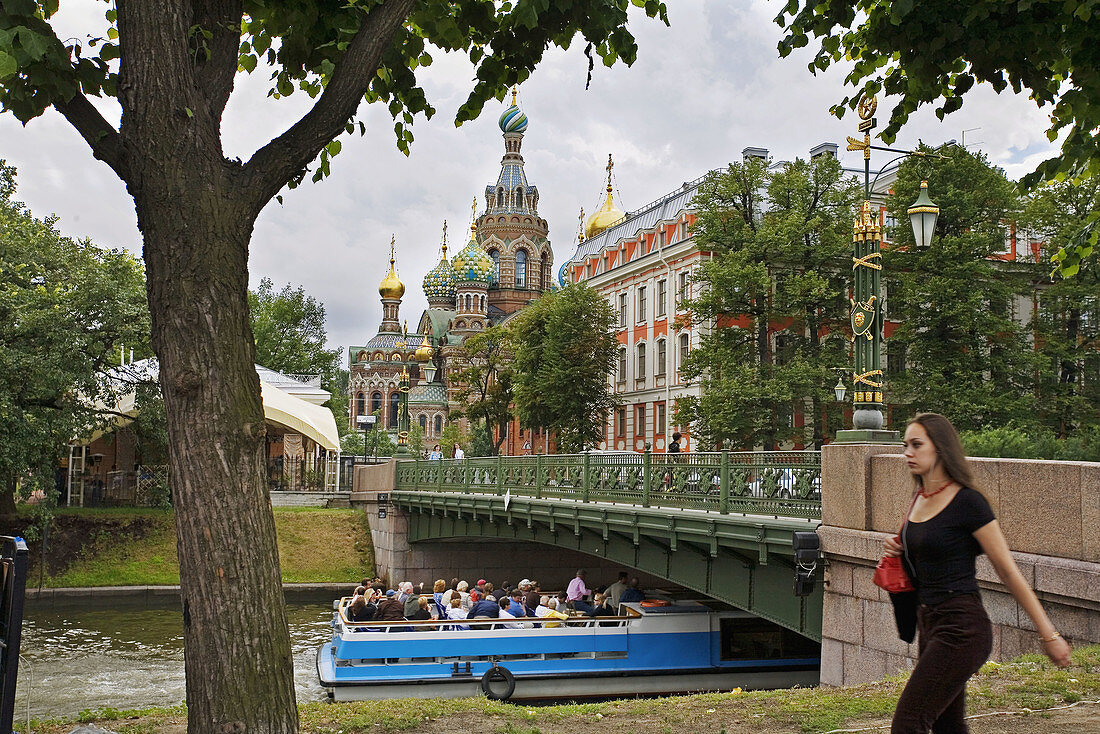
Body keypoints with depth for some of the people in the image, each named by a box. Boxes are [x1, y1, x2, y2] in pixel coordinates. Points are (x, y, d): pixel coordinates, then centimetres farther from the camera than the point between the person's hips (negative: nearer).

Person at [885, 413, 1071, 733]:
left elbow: (1008, 571, -11)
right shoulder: (920, 498, 10)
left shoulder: (967, 502, -14)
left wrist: (1048, 634, -9)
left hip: (961, 628, -9)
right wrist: (897, 551, 4)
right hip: (930, 625, 9)